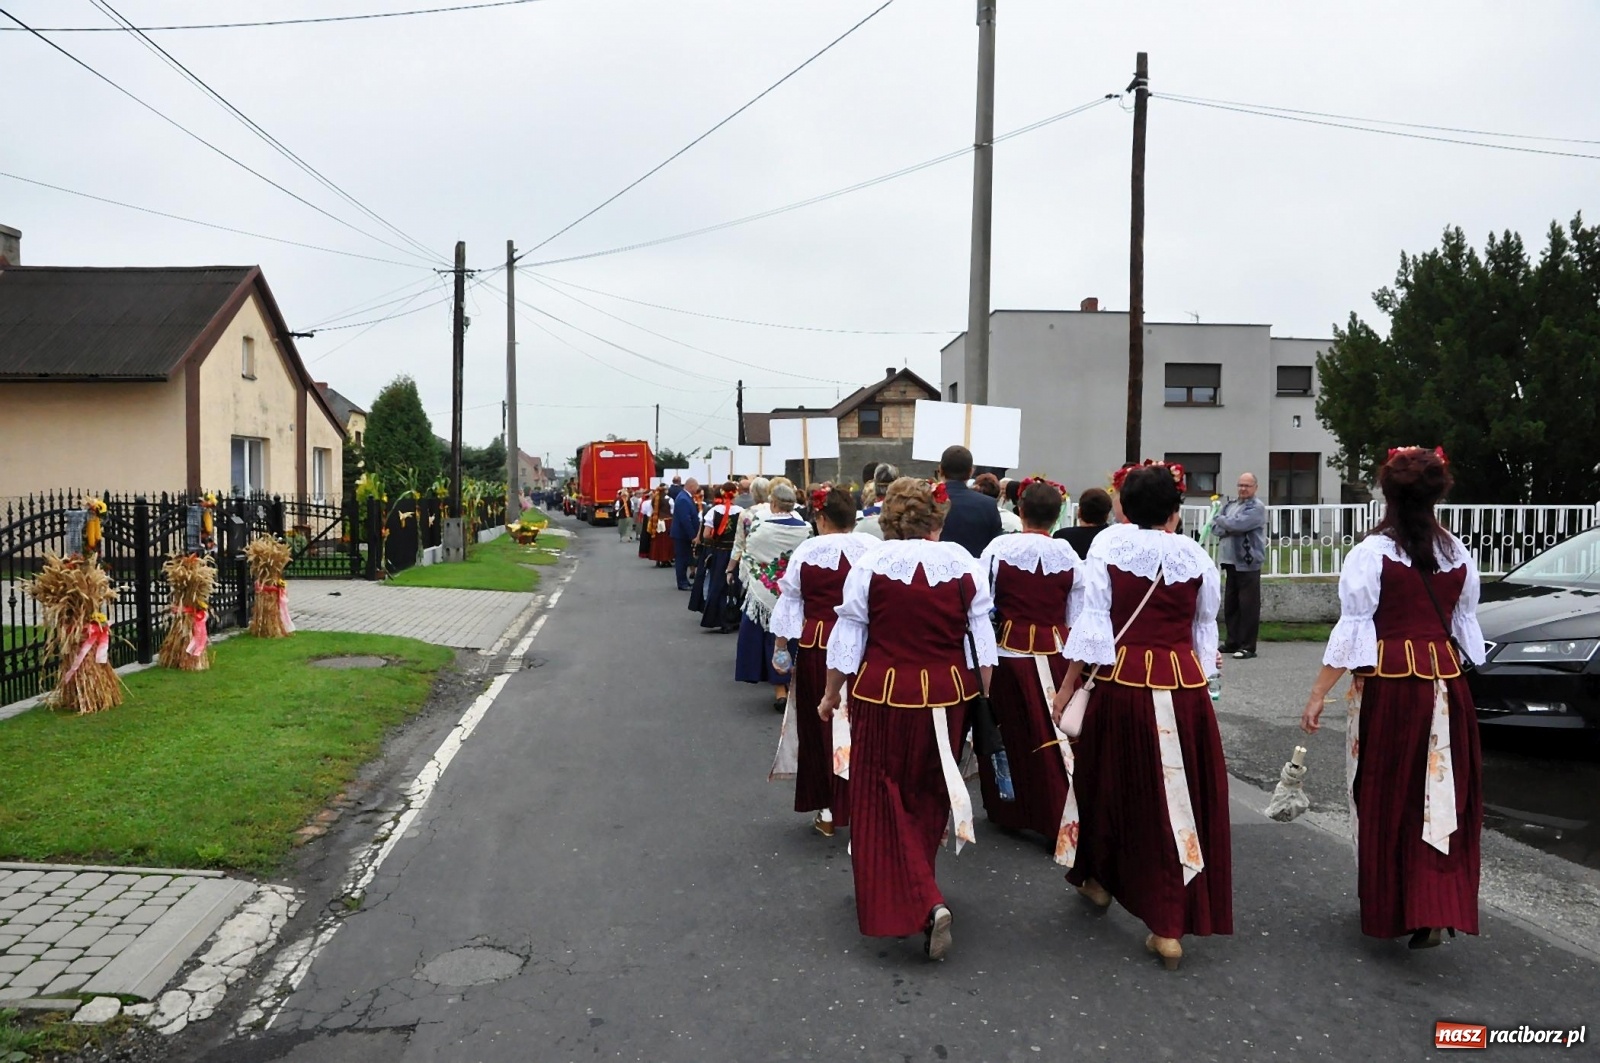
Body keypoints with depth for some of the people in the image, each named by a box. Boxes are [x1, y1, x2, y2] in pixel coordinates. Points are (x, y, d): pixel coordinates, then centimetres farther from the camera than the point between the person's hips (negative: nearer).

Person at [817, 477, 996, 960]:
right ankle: (919, 890, 36)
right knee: (929, 794, 20)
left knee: (882, 798, 8)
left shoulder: (870, 564, -8)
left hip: (885, 694, -3)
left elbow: (848, 637, -4)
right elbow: (983, 637, 1)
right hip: (948, 695, 3)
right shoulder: (964, 563, -3)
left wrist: (832, 694, 8)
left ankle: (924, 902, -6)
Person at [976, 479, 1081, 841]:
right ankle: (1059, 822, 12)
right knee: (1052, 738, 9)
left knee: (1009, 733, 14)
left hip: (1009, 652, -1)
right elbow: (1074, 618, 3)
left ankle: (1008, 812, 27)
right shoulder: (1069, 556, -5)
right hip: (1054, 653, 1)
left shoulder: (999, 548, -10)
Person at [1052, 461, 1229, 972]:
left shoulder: (1109, 544, -3)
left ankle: (1099, 878, 39)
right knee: (1179, 797, 6)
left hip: (1124, 681, -1)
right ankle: (1171, 926, 8)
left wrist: (1069, 684, -4)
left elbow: (1092, 618, -8)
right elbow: (1205, 628, 12)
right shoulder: (1196, 556, 4)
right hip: (1185, 685, 2)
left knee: (1111, 780, 18)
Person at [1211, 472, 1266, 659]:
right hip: (1230, 561, 8)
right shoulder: (1230, 505, 16)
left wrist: (1221, 520, -2)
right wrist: (1229, 529, -12)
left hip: (1248, 563, -8)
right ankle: (1232, 642, 22)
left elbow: (1237, 524, -20)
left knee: (1248, 605, -5)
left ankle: (1247, 646, -1)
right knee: (1230, 604, 13)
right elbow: (1215, 527, 8)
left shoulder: (1257, 508, -7)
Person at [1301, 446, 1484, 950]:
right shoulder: (1457, 553, 4)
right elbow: (1465, 624, 12)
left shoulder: (1371, 553, -12)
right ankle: (1438, 907, 0)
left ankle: (1389, 908, 22)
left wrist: (1318, 693, -9)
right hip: (1446, 682, 4)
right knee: (1440, 794, 9)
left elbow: (1352, 629, -14)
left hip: (1387, 685, -4)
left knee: (1385, 795, 9)